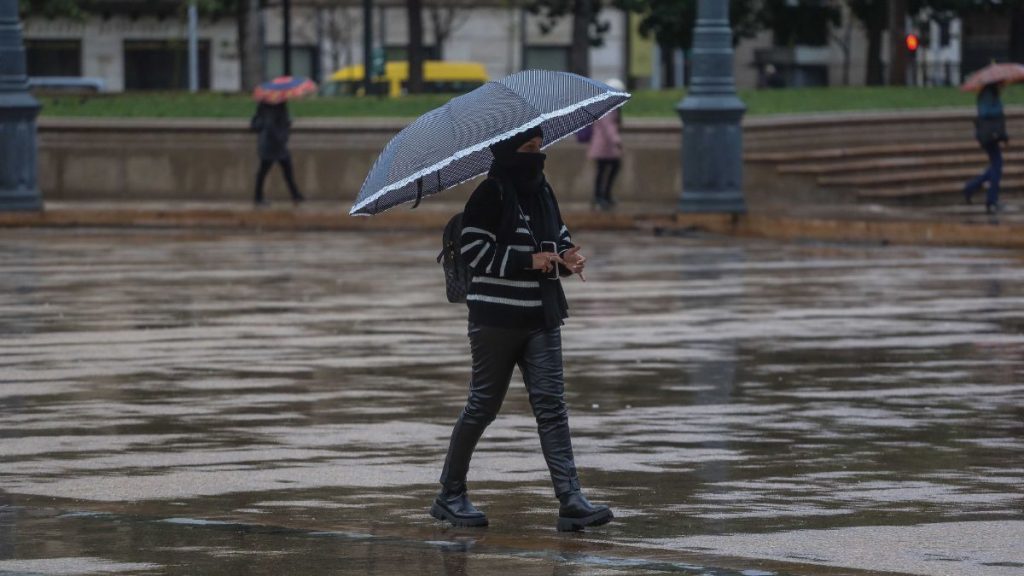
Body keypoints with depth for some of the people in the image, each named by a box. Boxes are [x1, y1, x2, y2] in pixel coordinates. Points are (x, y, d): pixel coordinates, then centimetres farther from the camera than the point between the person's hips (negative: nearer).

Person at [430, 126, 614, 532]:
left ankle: (570, 502, -11)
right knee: (483, 405, 3)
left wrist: (566, 257, -1)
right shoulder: (490, 195, -10)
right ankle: (450, 495, 18)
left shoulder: (541, 191, 11)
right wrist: (528, 261, -20)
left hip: (541, 318, 6)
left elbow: (558, 235, 22)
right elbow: (472, 249, -15)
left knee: (551, 405, -3)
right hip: (496, 316, -6)